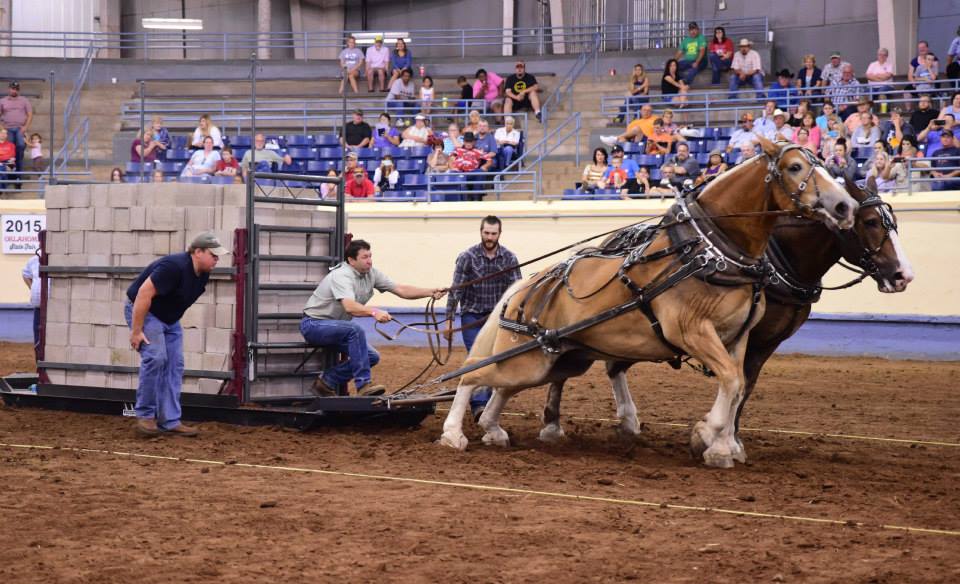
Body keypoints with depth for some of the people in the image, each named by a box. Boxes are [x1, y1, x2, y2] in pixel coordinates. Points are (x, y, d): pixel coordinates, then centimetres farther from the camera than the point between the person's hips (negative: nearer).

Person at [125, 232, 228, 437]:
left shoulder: (203, 274, -2)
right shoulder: (174, 266, -29)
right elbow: (144, 294, -31)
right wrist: (136, 331, -29)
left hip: (170, 318, 9)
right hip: (142, 311, -9)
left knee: (175, 365, 2)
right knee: (155, 358, -19)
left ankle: (170, 422, 3)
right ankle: (145, 416, -6)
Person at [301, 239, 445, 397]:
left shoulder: (371, 274, -1)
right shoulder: (342, 276, -25)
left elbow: (401, 290, -6)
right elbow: (349, 307, -42)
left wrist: (430, 292, -18)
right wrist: (374, 312, -58)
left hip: (334, 326, 9)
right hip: (314, 324, -9)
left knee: (372, 356, -3)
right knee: (355, 330, -34)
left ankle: (327, 382, 6)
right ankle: (363, 384, -32)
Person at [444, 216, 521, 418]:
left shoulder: (509, 258, -4)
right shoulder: (467, 257, -10)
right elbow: (455, 290, -9)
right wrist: (449, 321, -12)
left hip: (497, 317, 3)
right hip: (472, 316, -3)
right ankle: (478, 405, -24)